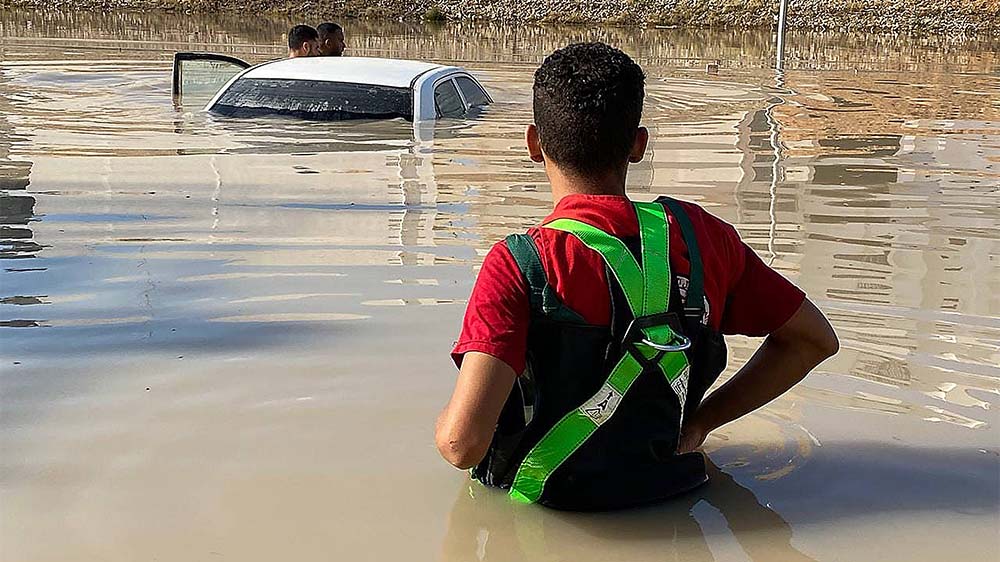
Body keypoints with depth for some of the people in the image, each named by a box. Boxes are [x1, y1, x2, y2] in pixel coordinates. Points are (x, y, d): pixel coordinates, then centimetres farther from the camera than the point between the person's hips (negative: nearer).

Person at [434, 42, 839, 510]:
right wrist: (699, 421, 9)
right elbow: (814, 340, 5)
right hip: (669, 492, 5)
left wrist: (444, 422, -4)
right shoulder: (700, 235, -7)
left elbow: (462, 443, -29)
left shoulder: (520, 264, -22)